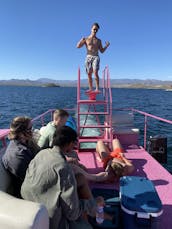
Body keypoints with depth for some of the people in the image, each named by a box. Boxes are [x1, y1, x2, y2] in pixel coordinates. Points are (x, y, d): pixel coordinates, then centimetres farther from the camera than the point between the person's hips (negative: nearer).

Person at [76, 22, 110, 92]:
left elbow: (102, 51, 17)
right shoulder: (86, 39, 13)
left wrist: (106, 46, 0)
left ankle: (97, 88, -20)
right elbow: (78, 46, 6)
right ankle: (90, 88, 4)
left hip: (96, 57, -1)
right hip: (88, 57, 1)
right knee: (89, 74, -2)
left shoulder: (98, 40, 16)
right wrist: (81, 40, -12)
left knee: (95, 72, -19)